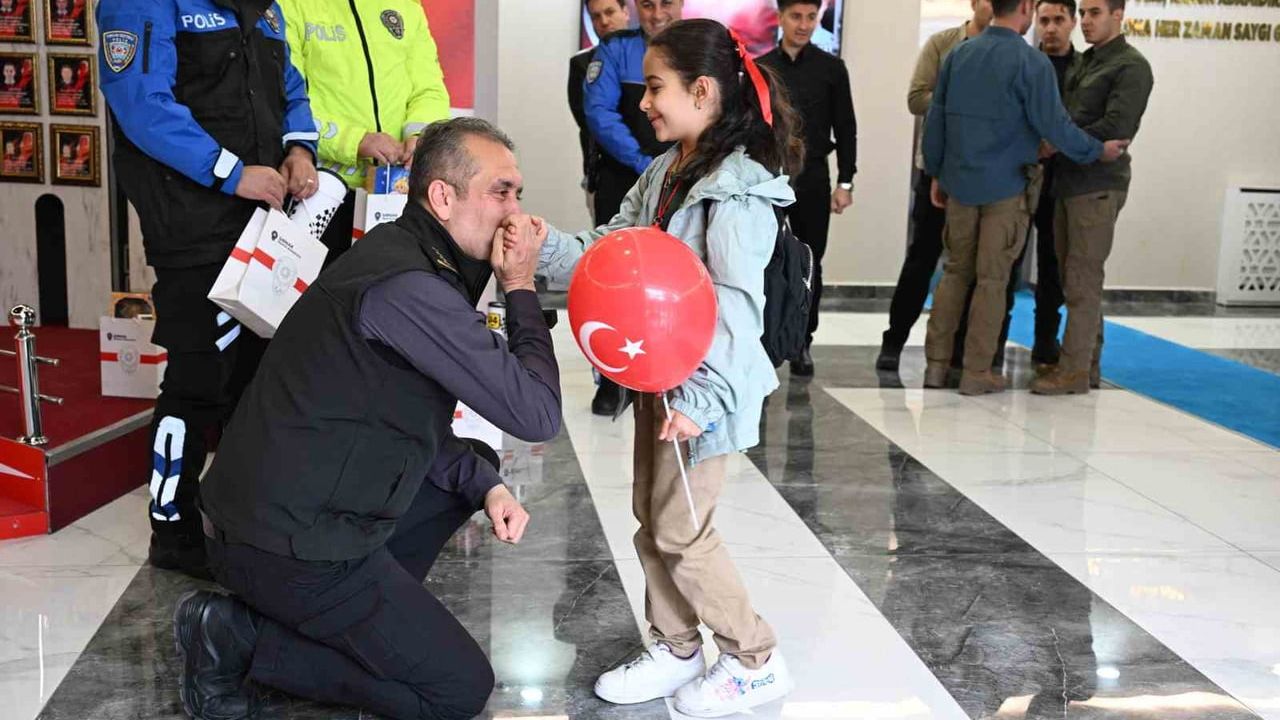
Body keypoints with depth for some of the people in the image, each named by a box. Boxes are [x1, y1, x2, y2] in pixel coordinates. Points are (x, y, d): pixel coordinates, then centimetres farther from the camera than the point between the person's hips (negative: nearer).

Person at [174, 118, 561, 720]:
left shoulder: (400, 253, 8)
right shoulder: (408, 288, -24)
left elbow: (416, 415, 16)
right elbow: (537, 417, -20)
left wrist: (484, 484, 1)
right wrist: (521, 288, -9)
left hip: (276, 506, 10)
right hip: (288, 546, -10)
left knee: (480, 466, 20)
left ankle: (360, 611, 14)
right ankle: (242, 639, 0)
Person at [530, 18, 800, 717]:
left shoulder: (738, 192, -19)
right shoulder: (662, 174, 8)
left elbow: (736, 306, -25)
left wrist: (701, 397, -30)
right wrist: (545, 245, -10)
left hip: (701, 385, -8)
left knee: (680, 531, 0)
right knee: (652, 520, 15)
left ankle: (755, 660, 18)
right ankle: (674, 650, 32)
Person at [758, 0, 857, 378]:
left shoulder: (831, 68, 3)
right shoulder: (760, 68, 5)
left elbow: (845, 128, 3)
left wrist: (845, 182, -2)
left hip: (813, 179, 0)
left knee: (809, 264, 4)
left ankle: (802, 342, 13)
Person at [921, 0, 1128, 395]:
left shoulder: (959, 54, 5)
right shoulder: (1031, 62, -12)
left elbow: (936, 118, 7)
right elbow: (1053, 124, -14)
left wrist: (937, 173, 15)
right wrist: (1099, 151, 0)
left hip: (961, 182, 5)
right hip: (1006, 186, -5)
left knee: (956, 270, 14)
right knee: (993, 278, 3)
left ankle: (937, 362, 14)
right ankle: (977, 372, 8)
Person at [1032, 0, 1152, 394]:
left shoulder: (1131, 66, -6)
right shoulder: (1081, 63, 18)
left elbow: (1117, 126, -17)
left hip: (1098, 186, -8)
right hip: (1068, 181, 8)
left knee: (1082, 279, -7)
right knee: (1073, 278, 10)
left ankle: (1074, 370, -3)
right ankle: (1088, 363, 18)